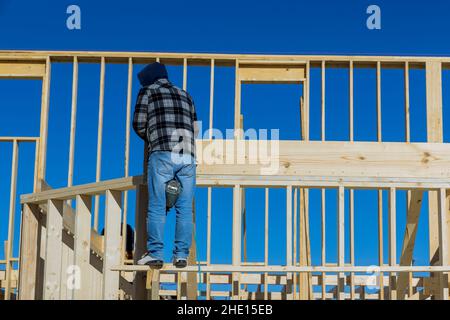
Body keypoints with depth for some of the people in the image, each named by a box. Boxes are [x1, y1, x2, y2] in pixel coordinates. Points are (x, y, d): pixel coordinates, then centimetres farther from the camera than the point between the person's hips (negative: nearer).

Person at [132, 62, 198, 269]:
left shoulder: (148, 91, 13)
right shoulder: (185, 95, 26)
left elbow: (139, 124, 10)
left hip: (162, 153, -4)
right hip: (187, 156, 4)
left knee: (156, 207, -3)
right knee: (184, 208, 3)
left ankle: (155, 254, -6)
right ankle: (181, 255, 1)